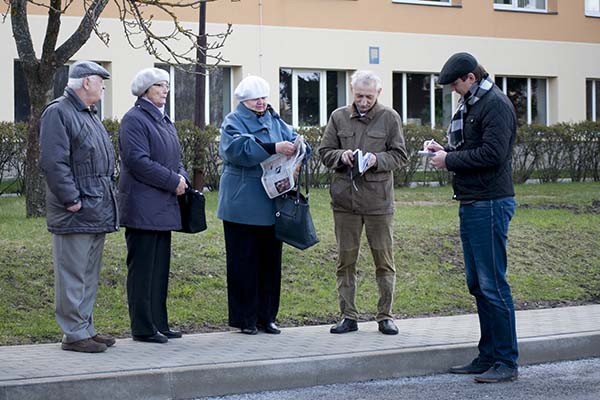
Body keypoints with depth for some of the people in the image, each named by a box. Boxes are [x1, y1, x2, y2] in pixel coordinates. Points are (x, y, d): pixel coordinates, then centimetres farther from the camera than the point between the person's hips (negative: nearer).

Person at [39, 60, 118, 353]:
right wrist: (71, 200, -20)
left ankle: (86, 328, 21)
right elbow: (53, 162, -18)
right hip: (75, 215, -10)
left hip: (97, 212, 10)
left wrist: (107, 200, 17)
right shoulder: (58, 113, -10)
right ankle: (74, 334, -2)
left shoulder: (88, 115, 21)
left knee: (90, 274, 14)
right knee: (73, 274, -5)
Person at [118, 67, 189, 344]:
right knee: (142, 268, -4)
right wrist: (173, 181, -16)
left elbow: (175, 158, 23)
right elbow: (138, 161, -19)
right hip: (142, 208, -9)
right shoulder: (134, 119, -10)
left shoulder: (164, 120, 18)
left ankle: (159, 324, 17)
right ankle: (143, 328, 0)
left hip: (163, 207, 9)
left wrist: (182, 177, 2)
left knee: (160, 267, 11)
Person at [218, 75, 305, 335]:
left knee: (270, 260, 9)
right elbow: (237, 148, -22)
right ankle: (245, 319, 6)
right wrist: (273, 148, -31)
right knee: (244, 262, -1)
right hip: (242, 205, -6)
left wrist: (296, 149, -18)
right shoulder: (233, 122, -3)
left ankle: (266, 316, 17)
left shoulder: (275, 122, 15)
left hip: (270, 205, 6)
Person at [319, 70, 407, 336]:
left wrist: (377, 160, -16)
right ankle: (348, 316, 13)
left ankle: (385, 316, 13)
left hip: (378, 199, -2)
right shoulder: (339, 117, 7)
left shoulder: (390, 118, 2)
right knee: (345, 260, 5)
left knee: (384, 261, 3)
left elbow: (399, 155, 2)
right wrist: (342, 156, -11)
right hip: (345, 198, 2)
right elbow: (324, 152, 9)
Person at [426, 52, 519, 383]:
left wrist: (450, 161, -13)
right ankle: (488, 356, 19)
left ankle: (507, 363, -2)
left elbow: (492, 154, -21)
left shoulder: (496, 105, -12)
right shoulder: (469, 105, 17)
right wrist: (445, 150, 5)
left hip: (490, 205, -10)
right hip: (471, 204, 10)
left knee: (493, 285, -7)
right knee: (477, 284, 12)